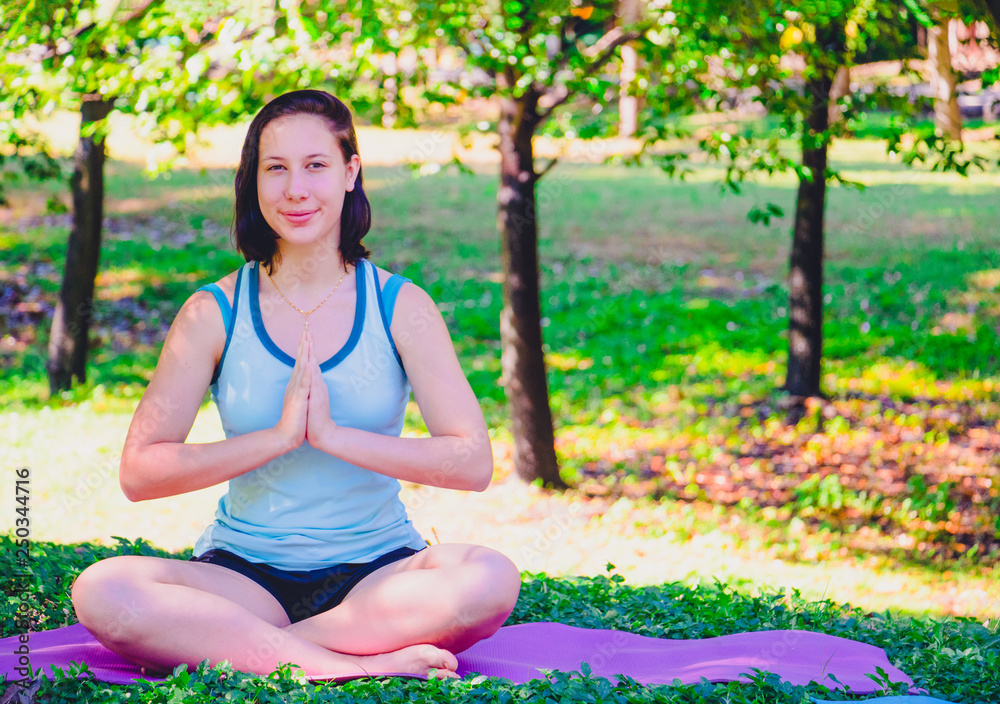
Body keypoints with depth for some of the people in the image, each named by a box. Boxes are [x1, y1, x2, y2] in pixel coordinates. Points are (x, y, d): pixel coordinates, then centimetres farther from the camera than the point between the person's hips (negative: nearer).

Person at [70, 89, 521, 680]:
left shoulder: (400, 306, 1)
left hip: (377, 571, 0)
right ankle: (357, 663, -32)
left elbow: (473, 464, -9)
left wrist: (333, 434, -18)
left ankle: (234, 645, -26)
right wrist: (280, 436, -16)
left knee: (491, 579, -32)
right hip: (246, 574, 0)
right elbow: (139, 473, -7)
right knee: (102, 591, -29)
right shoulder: (214, 314, 1)